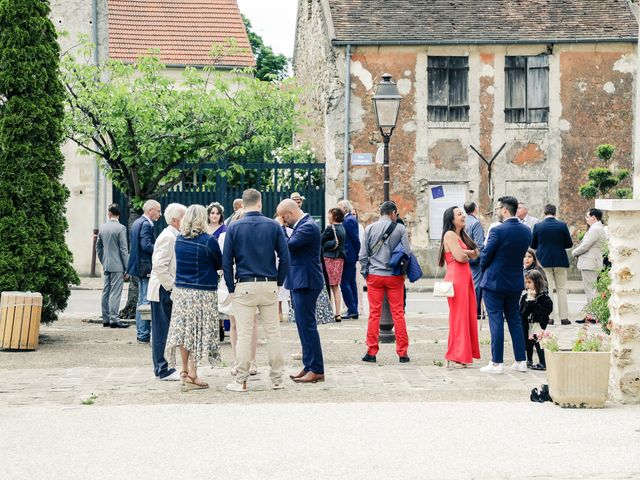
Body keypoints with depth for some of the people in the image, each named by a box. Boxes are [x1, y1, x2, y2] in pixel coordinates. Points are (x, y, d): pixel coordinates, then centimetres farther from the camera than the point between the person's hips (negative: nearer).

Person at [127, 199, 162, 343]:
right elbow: (147, 246, -25)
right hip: (147, 267, -11)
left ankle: (141, 333, 20)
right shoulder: (146, 224, -16)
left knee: (141, 301, 15)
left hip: (139, 266, 11)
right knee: (146, 301, -7)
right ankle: (144, 335, -6)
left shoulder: (137, 223, 15)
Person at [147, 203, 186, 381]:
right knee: (162, 331, -5)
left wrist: (174, 285, 14)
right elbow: (159, 266, -24)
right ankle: (162, 370, -2)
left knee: (162, 331, 13)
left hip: (167, 291, 10)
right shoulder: (168, 237, -17)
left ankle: (161, 368, 18)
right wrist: (172, 286, -19)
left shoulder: (174, 236, 15)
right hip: (163, 291, -10)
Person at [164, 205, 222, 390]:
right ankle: (192, 375, -1)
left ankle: (185, 370, 22)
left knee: (183, 330, 12)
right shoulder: (208, 241, -13)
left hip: (181, 291, 6)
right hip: (202, 292, -5)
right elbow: (220, 264, -1)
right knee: (198, 332, -1)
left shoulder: (179, 240, 3)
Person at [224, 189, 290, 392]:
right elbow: (284, 258, 0)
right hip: (269, 285, 1)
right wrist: (279, 282, 11)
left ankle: (241, 381, 3)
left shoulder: (234, 227, -2)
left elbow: (227, 261, -3)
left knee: (244, 335, 1)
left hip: (244, 286, -1)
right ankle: (277, 379, 11)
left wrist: (231, 289, 4)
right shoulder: (273, 226, 1)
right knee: (273, 333, 7)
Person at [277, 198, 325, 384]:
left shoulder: (308, 227, -17)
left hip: (306, 283, -11)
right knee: (303, 325, 14)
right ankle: (309, 366, 20)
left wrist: (280, 227, -10)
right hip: (300, 282, 11)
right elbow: (289, 246, 16)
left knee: (307, 325, -8)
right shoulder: (302, 225, 14)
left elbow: (287, 246, -23)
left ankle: (316, 370, -5)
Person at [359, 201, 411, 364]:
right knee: (398, 313, 4)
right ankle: (402, 353, 5)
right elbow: (407, 252, -5)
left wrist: (365, 273, 12)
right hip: (395, 277, -1)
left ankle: (371, 352, 5)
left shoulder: (370, 228, 1)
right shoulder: (400, 229, -3)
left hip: (374, 276, 1)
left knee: (374, 313, 5)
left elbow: (363, 255, 2)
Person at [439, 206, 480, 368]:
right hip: (456, 278, -9)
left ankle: (463, 354, 13)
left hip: (466, 277, 9)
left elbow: (476, 254, 12)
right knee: (458, 317, -7)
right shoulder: (450, 235, -8)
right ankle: (454, 358, -4)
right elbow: (460, 257, -17)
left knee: (468, 316, 8)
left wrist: (464, 253, -6)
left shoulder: (462, 236, 20)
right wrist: (468, 255, 5)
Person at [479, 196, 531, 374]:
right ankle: (520, 361, 16)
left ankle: (496, 363, 0)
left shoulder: (498, 231, -18)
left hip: (494, 282, -6)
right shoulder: (526, 230, 2)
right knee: (515, 321, 14)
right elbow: (522, 253, 10)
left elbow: (485, 257, -12)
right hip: (516, 282, 6)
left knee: (496, 321, -2)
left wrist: (484, 269, 8)